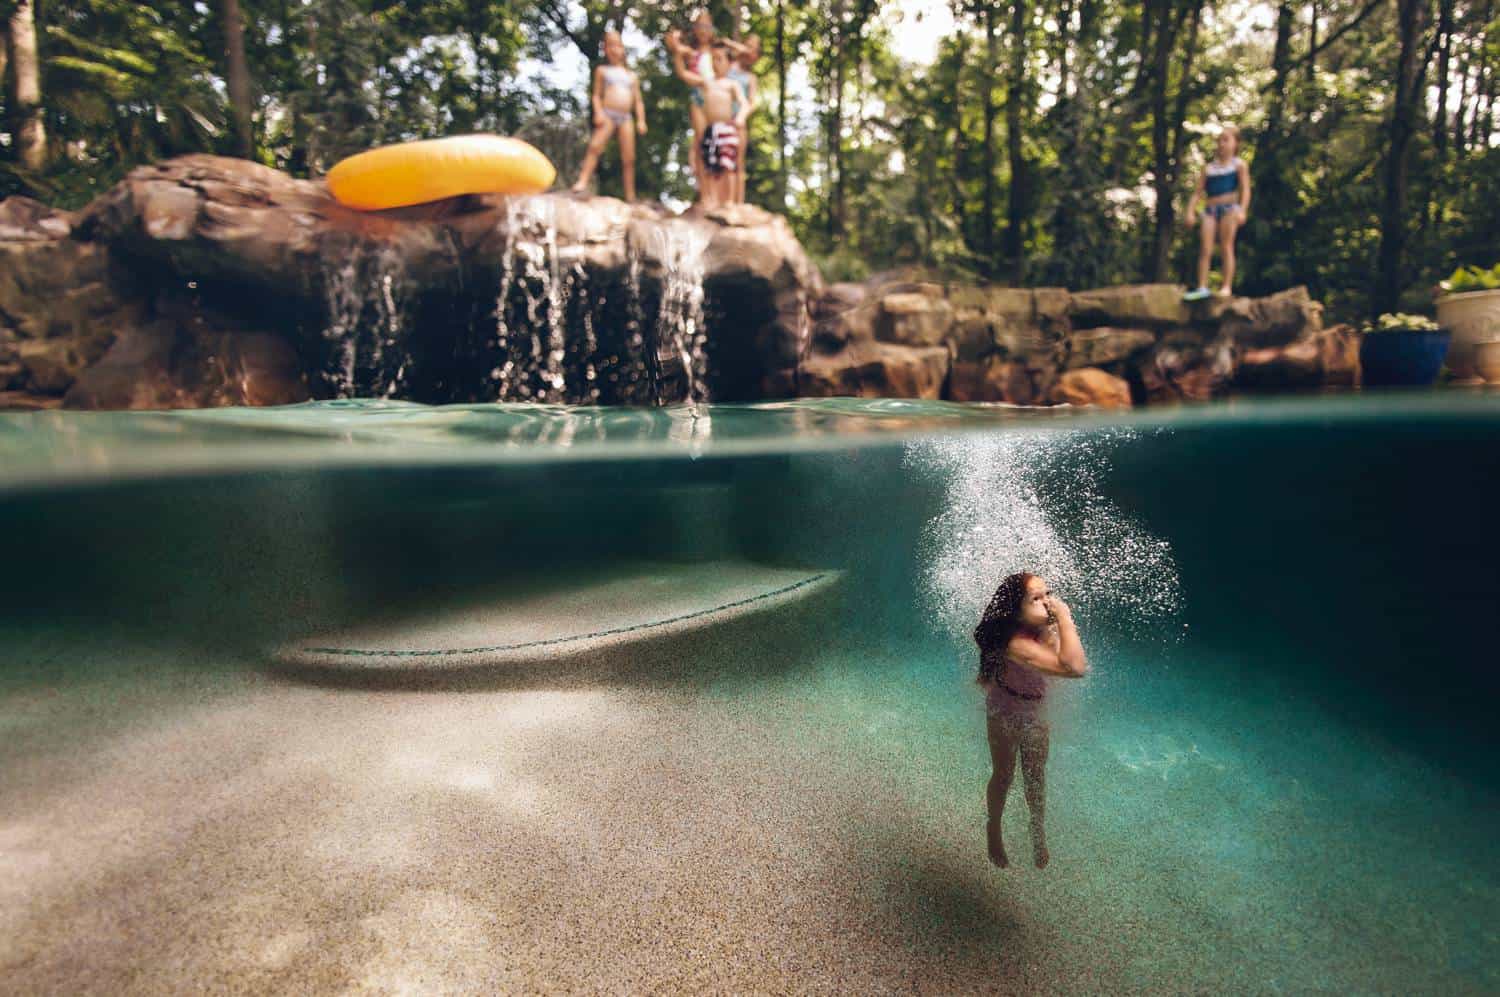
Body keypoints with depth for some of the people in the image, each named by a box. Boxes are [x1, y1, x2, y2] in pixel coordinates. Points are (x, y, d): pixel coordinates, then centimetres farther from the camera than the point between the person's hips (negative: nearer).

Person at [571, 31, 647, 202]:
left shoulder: (631, 75, 22)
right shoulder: (602, 70, 14)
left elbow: (638, 100, 18)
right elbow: (596, 94, 7)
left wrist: (641, 120, 5)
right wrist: (598, 112, -10)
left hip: (626, 118, 3)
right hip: (608, 114, -3)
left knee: (628, 158, -2)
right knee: (595, 146, -25)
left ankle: (630, 196, 2)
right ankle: (583, 181, -31)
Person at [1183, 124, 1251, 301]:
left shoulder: (1238, 165, 8)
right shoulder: (1209, 168, 17)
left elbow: (1245, 190, -1)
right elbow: (1197, 192, 13)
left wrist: (1242, 210, -17)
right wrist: (1190, 212, -3)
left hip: (1229, 207, -3)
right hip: (1210, 208, 3)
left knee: (1226, 248, -5)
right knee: (1205, 249, -8)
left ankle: (1227, 287, -5)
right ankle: (1202, 287, -8)